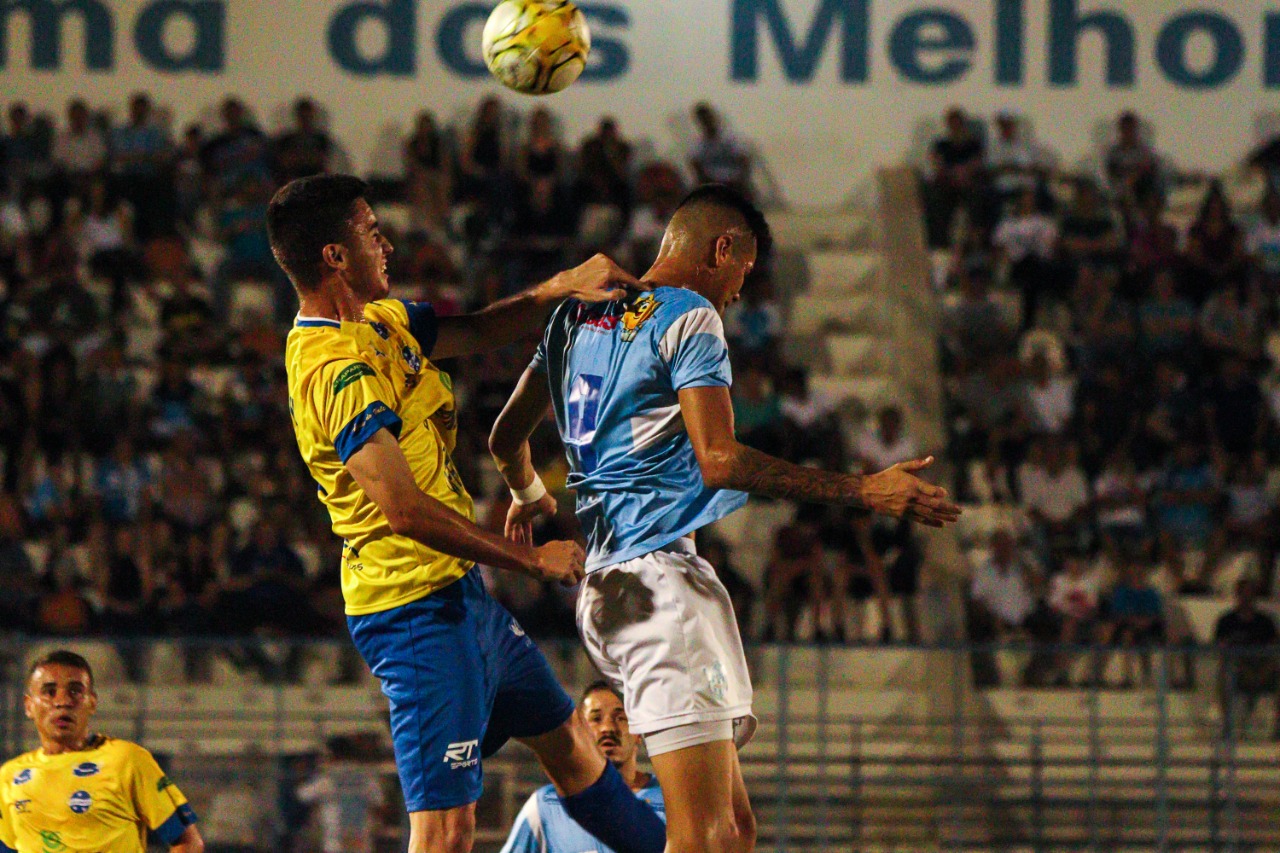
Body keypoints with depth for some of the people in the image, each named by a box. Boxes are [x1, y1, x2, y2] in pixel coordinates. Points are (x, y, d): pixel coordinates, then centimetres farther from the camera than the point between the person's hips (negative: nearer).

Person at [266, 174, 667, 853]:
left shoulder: (378, 320, 7)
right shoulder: (337, 370, -24)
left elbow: (477, 333, 22)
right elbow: (405, 510, -27)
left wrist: (560, 288, 4)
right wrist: (531, 560, -19)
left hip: (457, 593, 11)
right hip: (418, 607, -11)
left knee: (566, 741, 26)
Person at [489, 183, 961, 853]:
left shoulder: (578, 313, 20)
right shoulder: (690, 318, -5)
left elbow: (506, 438, 29)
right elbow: (717, 461, -16)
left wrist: (530, 495, 52)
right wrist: (861, 491, -14)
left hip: (604, 580, 10)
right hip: (661, 573, -10)